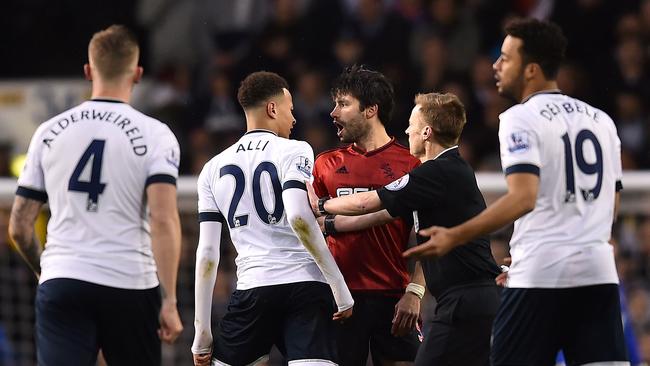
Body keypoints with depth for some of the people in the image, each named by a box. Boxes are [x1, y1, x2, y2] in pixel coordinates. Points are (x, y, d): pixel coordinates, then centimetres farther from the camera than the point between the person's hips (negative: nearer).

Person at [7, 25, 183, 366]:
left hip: (61, 283, 1)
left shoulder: (49, 132, 9)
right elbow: (163, 221, -13)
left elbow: (18, 227, 11)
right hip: (130, 285, -1)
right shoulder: (154, 135, -1)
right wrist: (169, 300, -13)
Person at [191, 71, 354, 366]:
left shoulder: (214, 168, 14)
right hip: (305, 285, -3)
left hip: (252, 288, 3)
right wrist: (341, 289, -12)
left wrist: (202, 334, 12)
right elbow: (298, 218, -15)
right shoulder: (293, 151, 2)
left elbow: (207, 253, 10)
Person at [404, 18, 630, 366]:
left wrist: (454, 237, -18)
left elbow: (524, 198, -18)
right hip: (599, 271, 6)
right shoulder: (602, 120, 16)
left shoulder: (521, 118, -5)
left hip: (541, 275, -6)